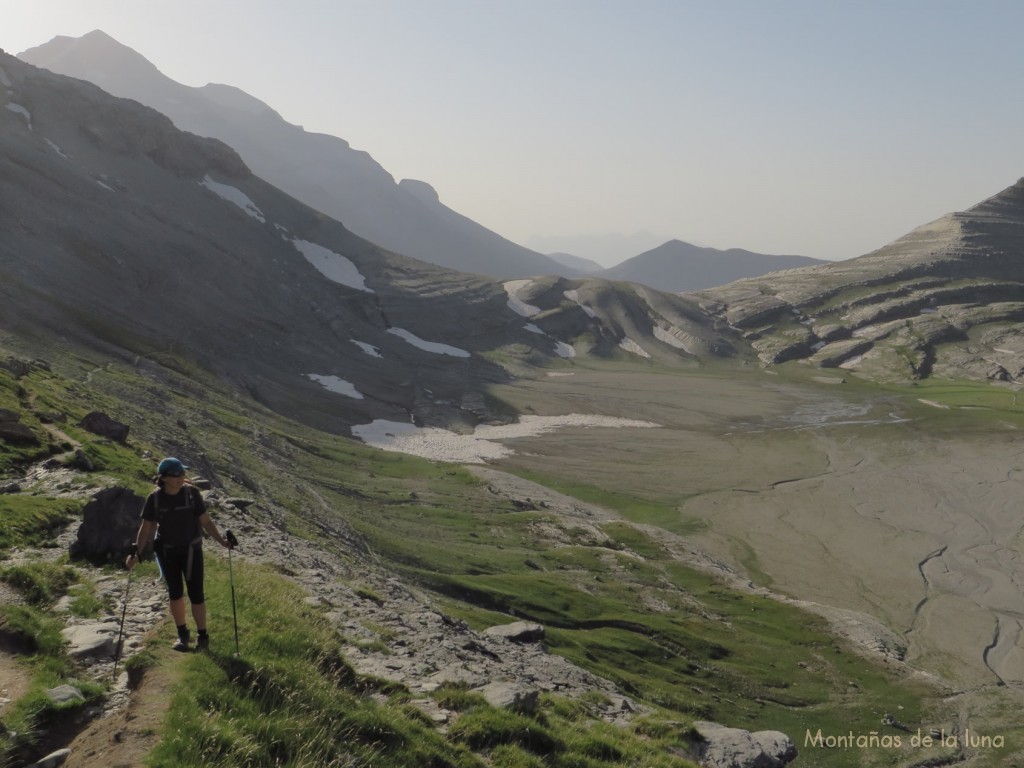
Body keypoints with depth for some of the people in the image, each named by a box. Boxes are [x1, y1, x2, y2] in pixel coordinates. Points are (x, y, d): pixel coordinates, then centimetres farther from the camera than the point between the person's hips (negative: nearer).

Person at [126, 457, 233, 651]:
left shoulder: (192, 493, -13)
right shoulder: (155, 498, -9)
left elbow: (206, 521, -8)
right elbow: (146, 528, -3)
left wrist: (222, 541, -18)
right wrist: (136, 554, -9)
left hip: (191, 549, -1)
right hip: (167, 551, 2)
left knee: (196, 593, -1)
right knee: (175, 593, 11)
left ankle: (202, 636, 13)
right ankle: (182, 634, 28)